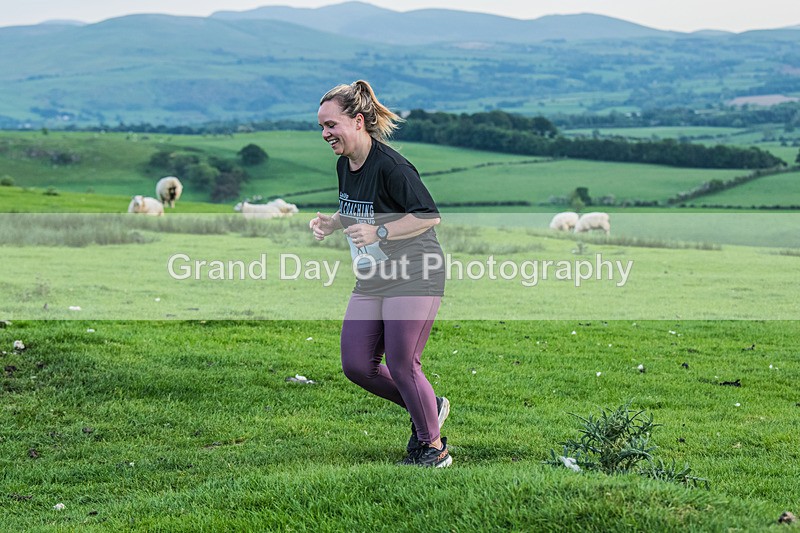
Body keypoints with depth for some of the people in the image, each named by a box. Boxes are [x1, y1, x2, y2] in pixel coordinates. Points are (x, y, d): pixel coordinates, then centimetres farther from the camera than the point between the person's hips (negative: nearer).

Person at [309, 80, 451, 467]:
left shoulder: (390, 165, -20)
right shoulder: (345, 165, 6)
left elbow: (429, 215, -20)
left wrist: (379, 233, -26)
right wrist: (330, 223, 2)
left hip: (413, 277, -9)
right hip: (371, 282, 9)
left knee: (401, 365, -6)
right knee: (356, 366, 4)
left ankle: (434, 448, 13)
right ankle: (428, 406, 26)